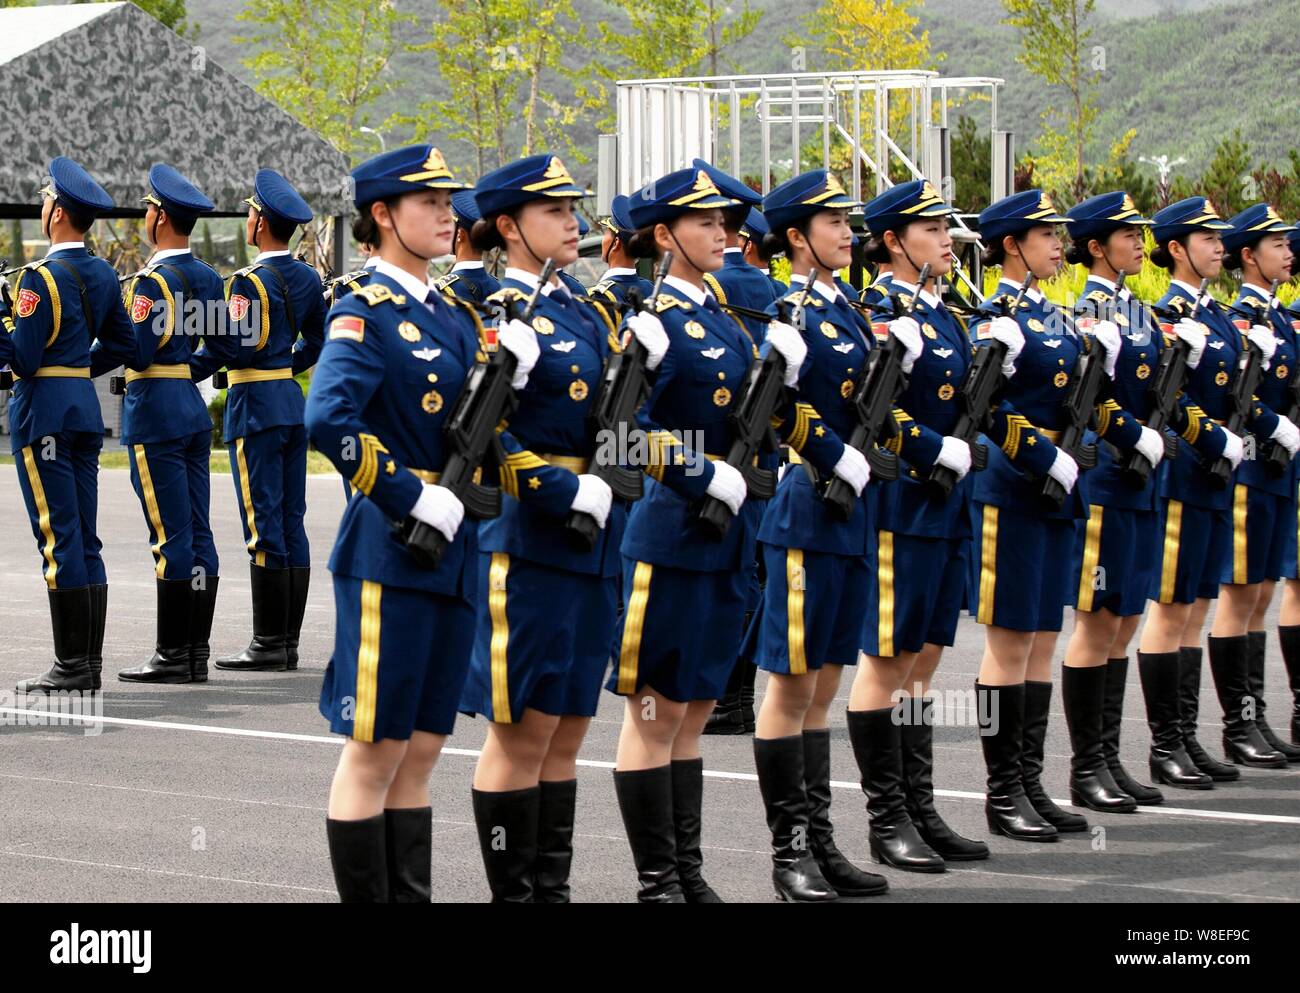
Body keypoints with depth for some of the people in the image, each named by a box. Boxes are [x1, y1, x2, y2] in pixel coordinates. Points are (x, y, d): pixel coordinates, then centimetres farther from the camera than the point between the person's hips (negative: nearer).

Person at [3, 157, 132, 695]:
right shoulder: (104, 275, 8)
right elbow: (121, 345, 16)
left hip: (43, 411, -8)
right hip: (86, 408, 8)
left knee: (58, 539, -5)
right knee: (84, 540, 10)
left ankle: (71, 666, -4)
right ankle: (90, 662, 12)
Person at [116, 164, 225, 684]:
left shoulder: (152, 280, -14)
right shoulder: (209, 278, 10)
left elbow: (138, 353, -20)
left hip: (155, 412, -8)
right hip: (195, 408, 8)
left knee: (171, 536, -6)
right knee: (198, 532, 8)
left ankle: (172, 656, -4)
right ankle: (197, 651, 10)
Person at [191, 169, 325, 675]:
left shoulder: (250, 281, -15)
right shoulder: (308, 278, 9)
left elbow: (233, 348, -20)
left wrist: (186, 371, -8)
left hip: (256, 406, -8)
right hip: (294, 404, 8)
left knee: (263, 526, -6)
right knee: (291, 524, 9)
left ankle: (267, 644, -4)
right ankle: (288, 641, 11)